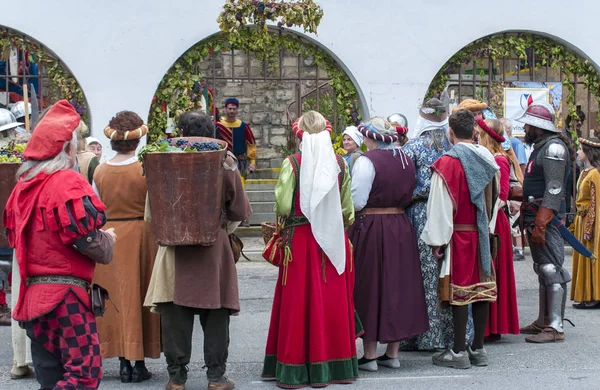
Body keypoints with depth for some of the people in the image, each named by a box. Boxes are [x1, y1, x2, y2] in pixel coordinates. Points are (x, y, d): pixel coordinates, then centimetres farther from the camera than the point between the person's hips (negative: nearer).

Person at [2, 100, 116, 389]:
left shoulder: (23, 185, 12)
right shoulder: (68, 183, -11)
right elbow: (84, 236, -16)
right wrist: (107, 243, 4)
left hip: (32, 294, 8)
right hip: (66, 294, -8)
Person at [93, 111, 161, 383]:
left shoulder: (100, 172, -3)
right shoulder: (146, 170, -11)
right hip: (140, 235, -2)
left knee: (117, 298, 9)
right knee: (138, 295, 5)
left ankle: (124, 362, 10)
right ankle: (139, 364, 7)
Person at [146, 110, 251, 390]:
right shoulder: (224, 162, -3)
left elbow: (152, 213, 1)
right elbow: (239, 211, 1)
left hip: (176, 248, 0)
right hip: (214, 246, 0)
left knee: (175, 315, 5)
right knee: (215, 315, 7)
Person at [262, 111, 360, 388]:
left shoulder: (292, 164, -9)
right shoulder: (339, 163, 0)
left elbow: (283, 207, -13)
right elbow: (347, 209, 2)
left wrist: (286, 214, 8)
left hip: (300, 240, -3)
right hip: (333, 241, 3)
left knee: (299, 303, 3)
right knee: (333, 302, 9)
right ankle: (333, 364, 15)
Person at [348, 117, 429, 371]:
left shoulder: (366, 161, -14)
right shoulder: (406, 160, 7)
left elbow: (356, 202, -16)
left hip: (370, 228, -6)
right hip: (401, 228, 6)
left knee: (370, 287, 2)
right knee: (397, 286, 12)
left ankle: (370, 355, 6)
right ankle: (392, 353, 17)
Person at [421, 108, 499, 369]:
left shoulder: (448, 163, -13)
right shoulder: (487, 160, 7)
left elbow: (440, 205, -14)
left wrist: (436, 239, -9)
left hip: (458, 234, -6)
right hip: (482, 234, 6)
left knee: (458, 291, -2)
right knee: (482, 288, 8)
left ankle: (458, 352, 1)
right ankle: (478, 349, 14)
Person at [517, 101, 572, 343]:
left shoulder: (554, 147, -13)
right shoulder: (540, 147, 20)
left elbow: (554, 189, -21)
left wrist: (541, 224, -25)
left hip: (547, 218, -11)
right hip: (534, 219, 11)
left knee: (552, 270, -12)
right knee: (543, 270, 14)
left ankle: (555, 327, -14)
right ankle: (543, 322, 21)